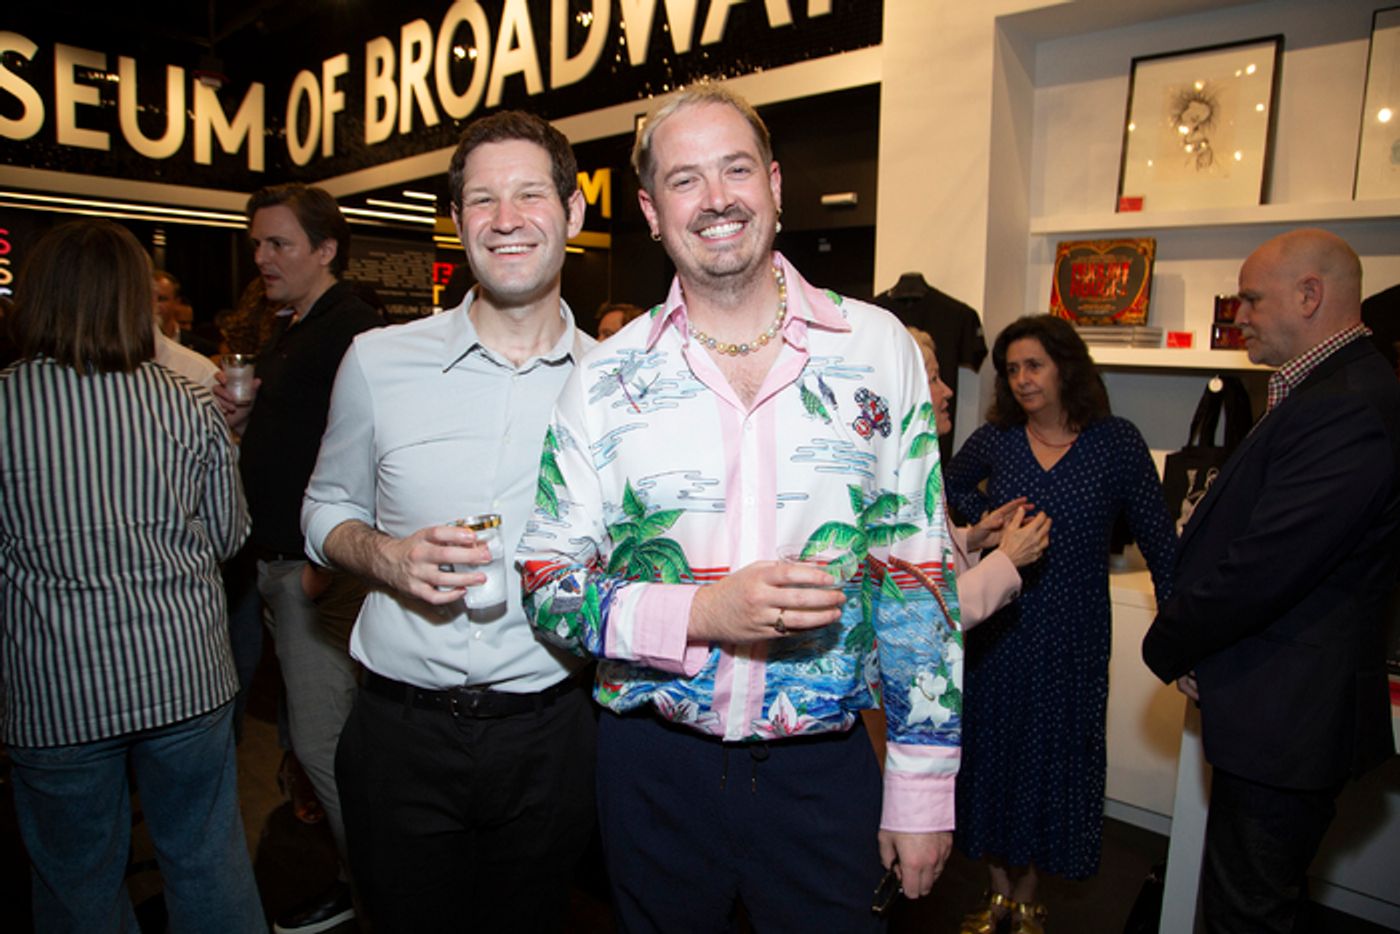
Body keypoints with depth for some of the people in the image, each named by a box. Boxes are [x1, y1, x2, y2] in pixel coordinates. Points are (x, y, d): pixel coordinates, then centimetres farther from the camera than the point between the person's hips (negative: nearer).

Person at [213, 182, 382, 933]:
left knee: (320, 739, 0)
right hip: (277, 560, 10)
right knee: (313, 729, 20)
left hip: (317, 566, -10)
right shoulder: (289, 332, 17)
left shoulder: (351, 331, -16)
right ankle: (345, 847, 39)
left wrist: (327, 558, -23)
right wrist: (241, 420, 6)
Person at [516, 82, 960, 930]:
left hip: (825, 766, 0)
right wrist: (702, 613, -20)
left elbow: (918, 573, -1)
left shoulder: (879, 350, -4)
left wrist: (924, 785, -1)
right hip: (654, 764, 1)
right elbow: (549, 586, -3)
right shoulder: (608, 378, -5)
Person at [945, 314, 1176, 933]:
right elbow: (948, 486, 19)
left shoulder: (1116, 442, -5)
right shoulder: (995, 439, 0)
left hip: (1071, 636, -2)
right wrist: (987, 516, -1)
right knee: (993, 749, 11)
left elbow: (1158, 541, -2)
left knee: (1054, 754, 9)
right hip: (997, 626, 2)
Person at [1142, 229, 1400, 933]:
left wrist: (1167, 647, -9)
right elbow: (1250, 539, 11)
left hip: (1286, 717, -10)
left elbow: (1260, 570, -25)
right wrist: (1186, 643, 2)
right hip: (1282, 711, 10)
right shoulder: (1333, 390, 11)